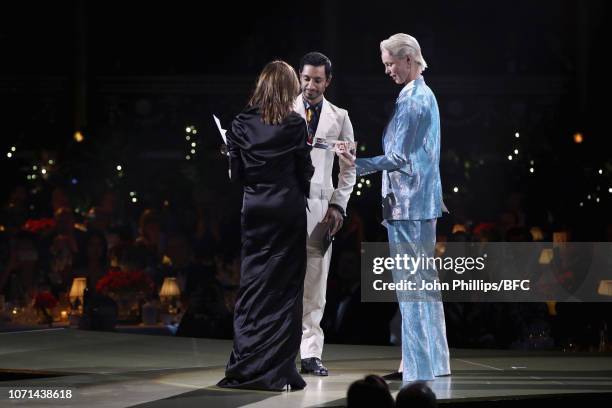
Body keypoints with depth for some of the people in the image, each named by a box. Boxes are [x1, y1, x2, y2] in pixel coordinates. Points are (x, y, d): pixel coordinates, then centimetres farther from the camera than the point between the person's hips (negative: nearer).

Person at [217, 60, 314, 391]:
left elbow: (236, 173, 1)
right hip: (288, 209, -2)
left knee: (252, 287, 9)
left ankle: (244, 367, 8)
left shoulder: (241, 123, 0)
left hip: (254, 210, 3)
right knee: (284, 289, 2)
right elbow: (305, 171, -1)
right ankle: (277, 370, 1)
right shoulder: (294, 124, -6)